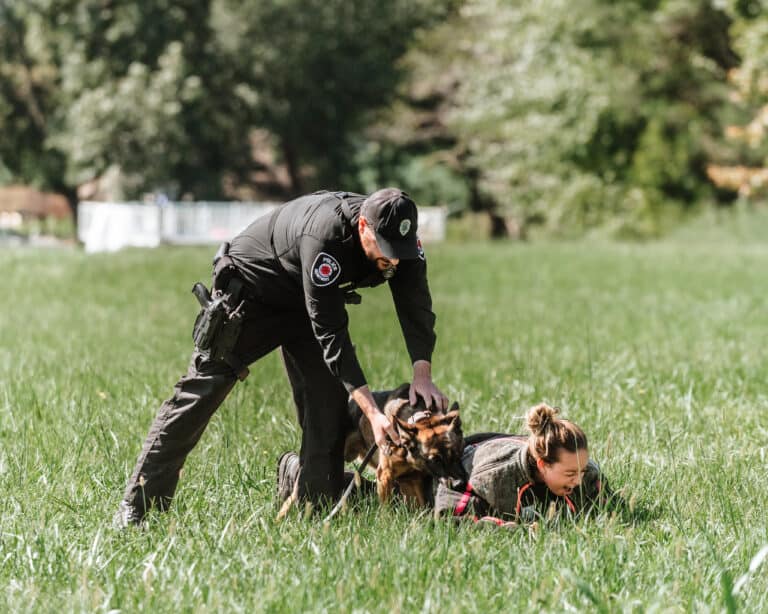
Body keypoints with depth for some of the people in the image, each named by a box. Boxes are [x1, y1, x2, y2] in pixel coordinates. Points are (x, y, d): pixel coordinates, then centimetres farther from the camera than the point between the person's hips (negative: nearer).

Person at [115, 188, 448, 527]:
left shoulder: (401, 235, -22)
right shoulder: (324, 236, -41)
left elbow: (417, 307, -16)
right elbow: (331, 335, -39)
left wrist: (423, 375, -32)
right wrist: (372, 412, -41)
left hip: (307, 301, 6)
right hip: (251, 290, -6)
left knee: (328, 403, -7)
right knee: (200, 393, -8)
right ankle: (136, 508, -4)